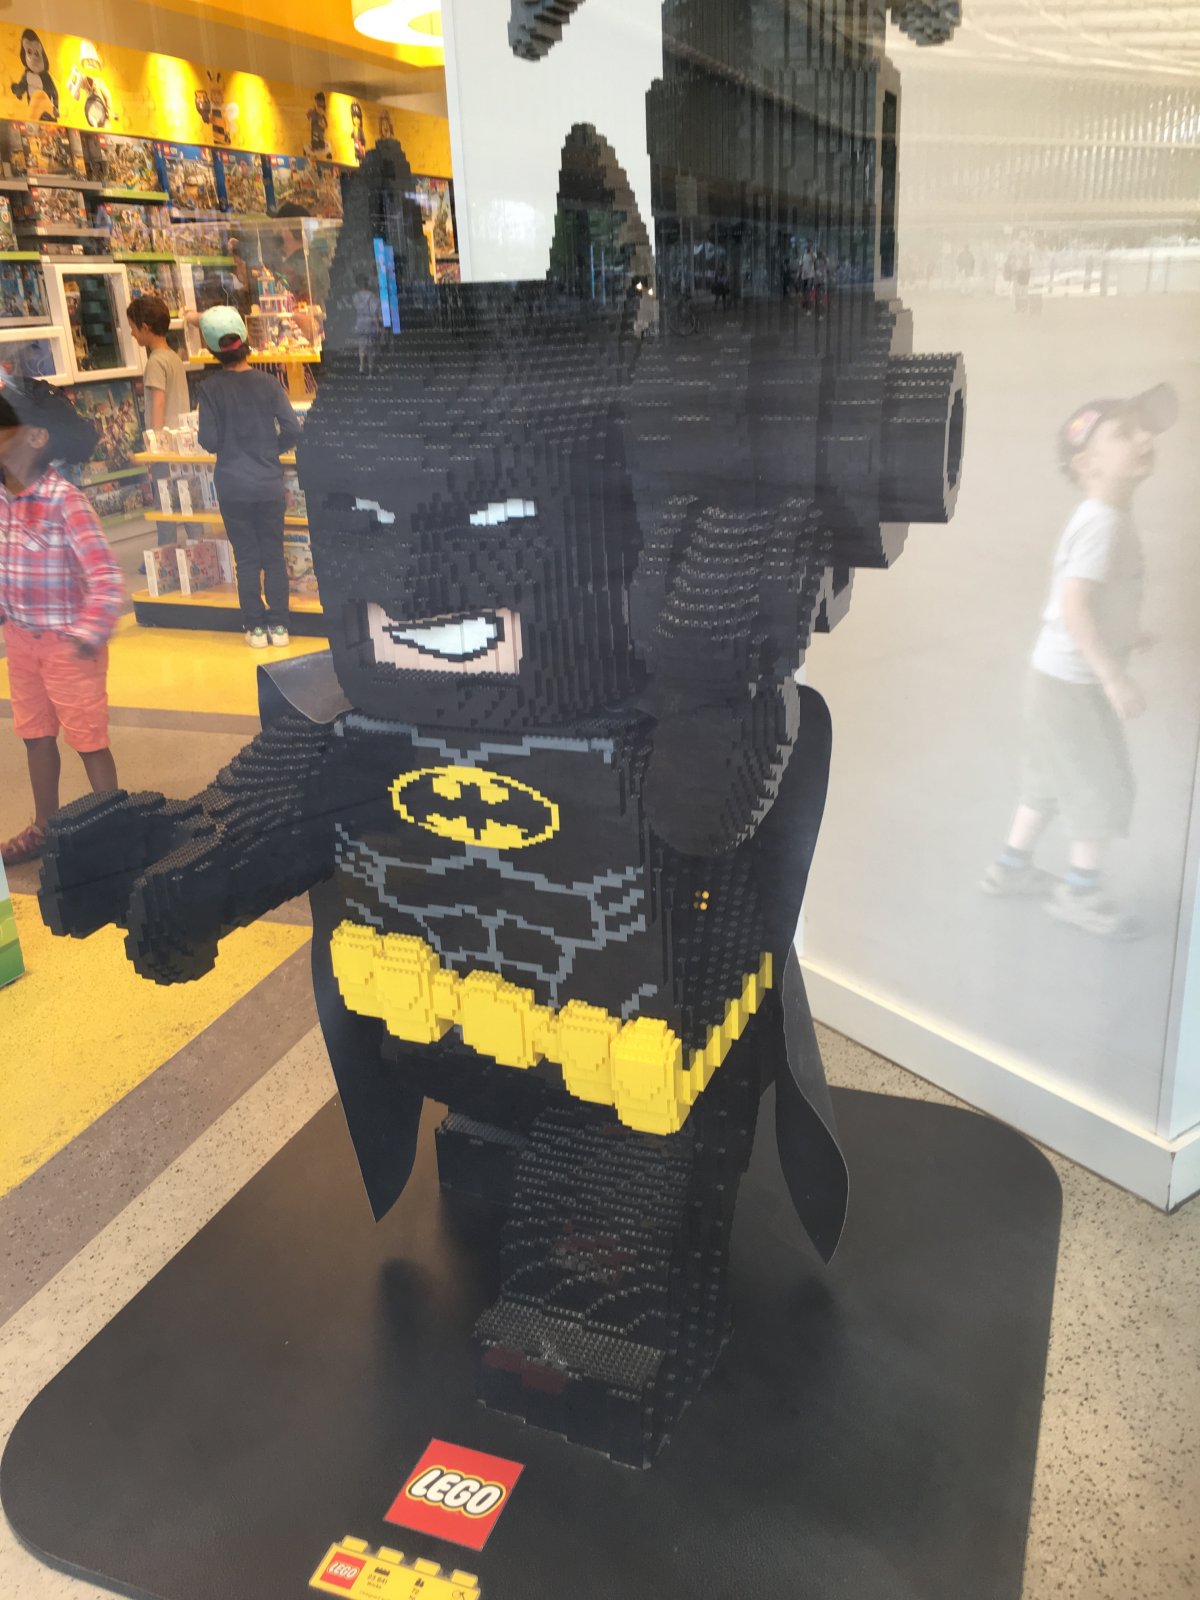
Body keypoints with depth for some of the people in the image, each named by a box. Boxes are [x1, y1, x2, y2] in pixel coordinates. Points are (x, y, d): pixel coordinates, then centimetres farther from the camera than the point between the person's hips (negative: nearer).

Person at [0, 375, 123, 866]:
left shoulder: (64, 501, -22)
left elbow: (106, 578, -25)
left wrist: (87, 635, -28)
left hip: (67, 642, -7)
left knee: (88, 740, 5)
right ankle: (45, 828, 34)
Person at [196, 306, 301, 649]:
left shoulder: (210, 388, -7)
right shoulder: (268, 383, -4)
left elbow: (209, 441, -9)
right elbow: (292, 429, -8)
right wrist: (272, 449, 10)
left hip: (232, 485, -1)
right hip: (269, 483, 1)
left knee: (247, 558, 7)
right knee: (274, 555, 9)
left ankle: (255, 627, 12)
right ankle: (278, 625, 12)